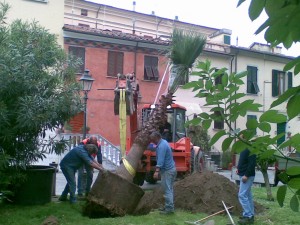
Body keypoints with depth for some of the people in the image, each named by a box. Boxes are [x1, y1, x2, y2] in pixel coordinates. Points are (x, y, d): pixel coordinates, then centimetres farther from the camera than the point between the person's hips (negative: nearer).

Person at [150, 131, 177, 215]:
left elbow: (160, 159, -31)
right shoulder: (163, 142, 12)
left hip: (167, 170, -11)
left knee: (167, 190, -6)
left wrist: (157, 171, -37)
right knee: (169, 189, 15)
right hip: (171, 169, 11)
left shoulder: (161, 146, -21)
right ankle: (169, 206, 22)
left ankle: (169, 208, -2)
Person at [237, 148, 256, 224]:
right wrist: (239, 169, 10)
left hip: (247, 176, -10)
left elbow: (252, 163, -24)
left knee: (242, 195, -10)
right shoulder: (244, 148, 12)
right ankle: (250, 215, 21)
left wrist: (246, 175, -24)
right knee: (248, 195, 14)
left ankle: (248, 216, -5)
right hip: (243, 174, 10)